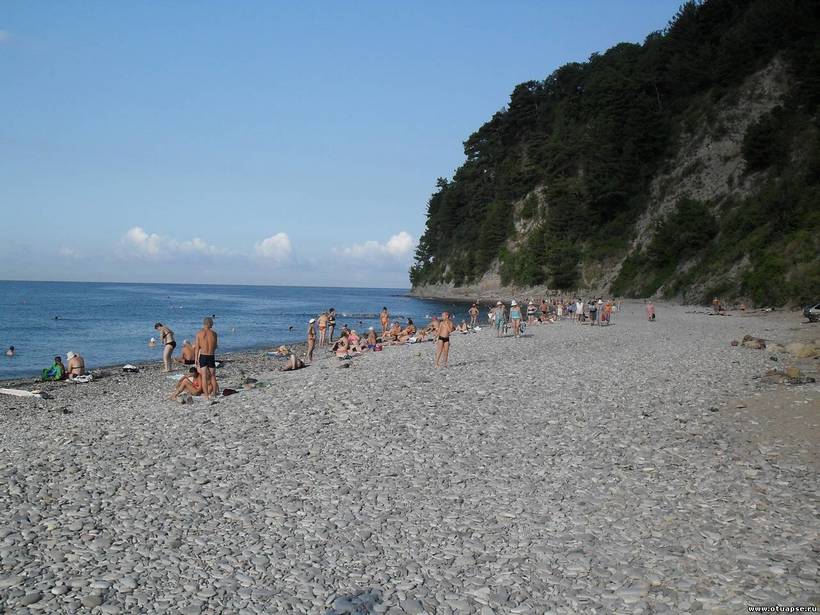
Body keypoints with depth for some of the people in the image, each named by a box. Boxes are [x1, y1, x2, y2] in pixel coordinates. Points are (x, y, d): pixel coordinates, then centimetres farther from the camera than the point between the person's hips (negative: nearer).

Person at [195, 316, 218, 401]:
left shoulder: (199, 333, -4)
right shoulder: (214, 333, 0)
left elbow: (197, 347, -4)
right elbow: (215, 347, 8)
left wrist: (196, 359, 1)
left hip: (203, 356, -1)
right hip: (211, 356, 1)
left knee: (204, 376, 1)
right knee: (213, 375, 15)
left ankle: (206, 395, -3)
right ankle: (214, 394, 21)